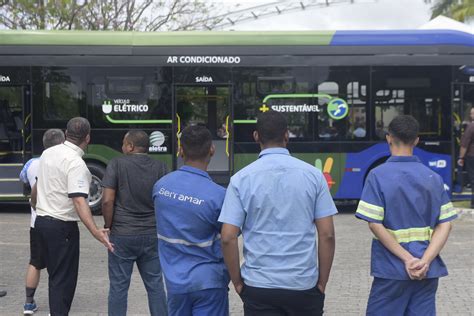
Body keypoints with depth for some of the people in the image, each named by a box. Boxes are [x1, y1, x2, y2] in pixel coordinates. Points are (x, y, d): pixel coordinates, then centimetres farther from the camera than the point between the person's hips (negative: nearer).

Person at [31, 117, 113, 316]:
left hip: (41, 221, 8)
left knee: (54, 275, 19)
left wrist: (35, 206, 37)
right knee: (64, 279, 0)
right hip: (62, 227, -8)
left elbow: (37, 186, 18)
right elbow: (79, 200, -31)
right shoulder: (76, 163, -20)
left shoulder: (48, 153, 4)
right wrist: (95, 231, -39)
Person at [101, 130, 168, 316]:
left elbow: (107, 200, -12)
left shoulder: (117, 164, -7)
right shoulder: (160, 168, 2)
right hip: (152, 235, 3)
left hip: (122, 234, -3)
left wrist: (108, 226, 0)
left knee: (119, 286, 7)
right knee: (155, 285, 12)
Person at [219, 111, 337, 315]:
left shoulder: (242, 179, -4)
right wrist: (322, 282, 7)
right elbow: (327, 235, -2)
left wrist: (237, 282, 4)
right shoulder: (312, 174, -1)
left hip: (258, 287, -1)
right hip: (304, 284, 1)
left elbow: (228, 237, -8)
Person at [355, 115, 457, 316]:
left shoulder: (378, 175, -7)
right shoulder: (433, 178, 4)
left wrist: (407, 259, -13)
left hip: (391, 269, -3)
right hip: (428, 271, 4)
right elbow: (445, 224, -1)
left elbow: (375, 224, -15)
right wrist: (425, 260, -10)